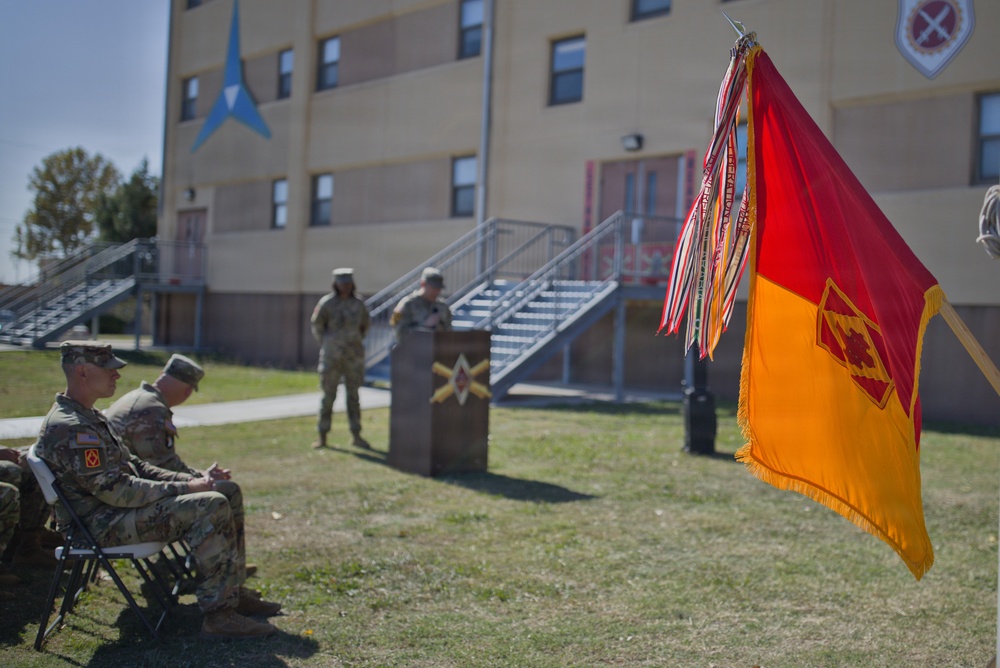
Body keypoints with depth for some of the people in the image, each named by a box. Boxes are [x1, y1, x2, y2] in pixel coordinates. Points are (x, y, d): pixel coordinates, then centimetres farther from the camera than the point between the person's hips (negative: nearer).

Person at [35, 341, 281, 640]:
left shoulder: (87, 416, 14)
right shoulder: (70, 428, -21)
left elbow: (132, 465, 17)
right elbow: (114, 490, -25)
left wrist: (190, 481, 3)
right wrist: (184, 488, -19)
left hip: (113, 510, 11)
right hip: (102, 524, -11)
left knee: (214, 500, 11)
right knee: (211, 506, -21)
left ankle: (232, 592, 15)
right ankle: (219, 614, -17)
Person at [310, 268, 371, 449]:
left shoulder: (358, 304, 0)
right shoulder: (326, 303, -8)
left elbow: (365, 325, 16)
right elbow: (316, 325, 5)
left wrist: (355, 343, 12)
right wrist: (325, 345, 7)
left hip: (353, 357, 2)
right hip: (331, 357, -2)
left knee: (353, 395, 8)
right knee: (328, 395, 1)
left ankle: (356, 436, 16)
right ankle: (322, 438, 8)